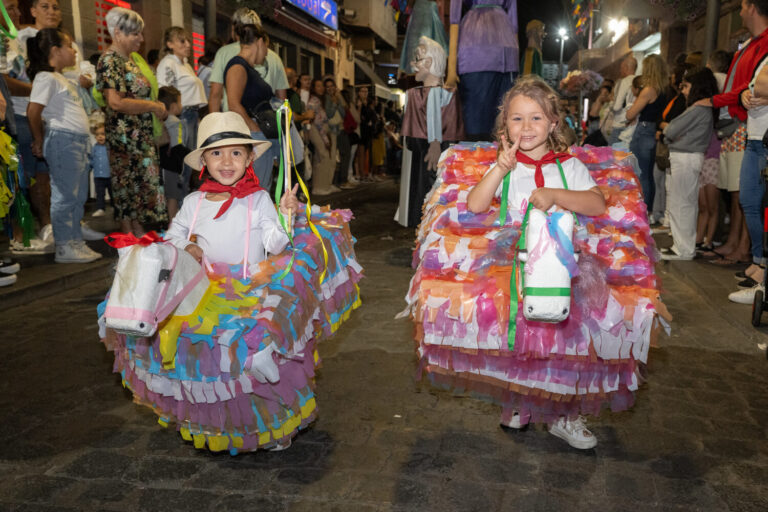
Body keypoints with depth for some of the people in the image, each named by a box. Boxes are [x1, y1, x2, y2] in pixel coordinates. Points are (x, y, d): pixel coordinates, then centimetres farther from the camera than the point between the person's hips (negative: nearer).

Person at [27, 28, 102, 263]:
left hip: (79, 140, 10)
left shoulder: (61, 78, 21)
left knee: (79, 196, 12)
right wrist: (39, 142, -6)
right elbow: (33, 111, -14)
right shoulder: (46, 77, -9)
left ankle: (76, 242, 20)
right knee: (64, 195, -5)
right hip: (63, 140, -10)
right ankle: (64, 248, 1)